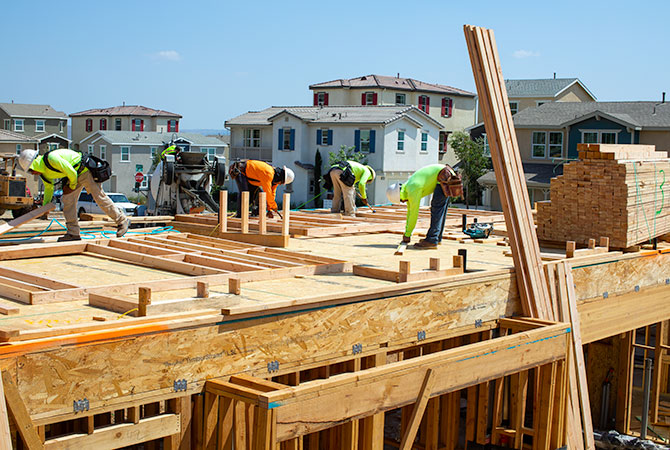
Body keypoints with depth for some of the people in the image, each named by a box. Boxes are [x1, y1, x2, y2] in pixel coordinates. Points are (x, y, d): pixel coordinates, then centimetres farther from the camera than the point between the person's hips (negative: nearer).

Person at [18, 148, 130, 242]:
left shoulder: (52, 158, -29)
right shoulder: (43, 172, 2)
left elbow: (71, 173, -28)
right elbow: (49, 188, 19)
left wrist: (72, 186, -10)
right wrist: (45, 206, 20)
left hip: (85, 170, -9)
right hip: (75, 176, 9)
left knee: (100, 197, -7)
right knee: (67, 199, -2)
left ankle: (122, 221, 4)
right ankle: (73, 232, -1)